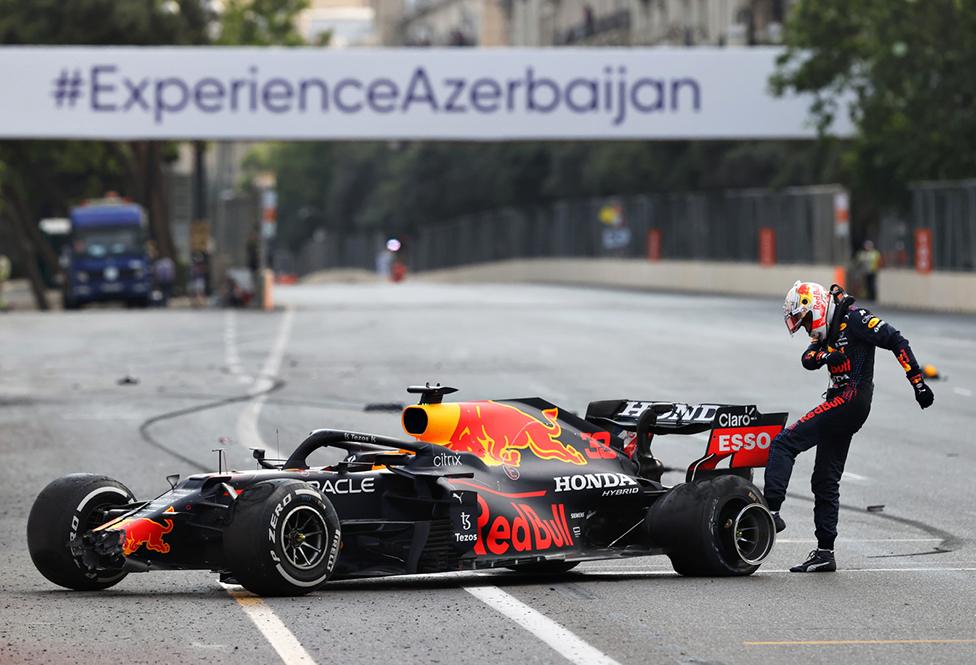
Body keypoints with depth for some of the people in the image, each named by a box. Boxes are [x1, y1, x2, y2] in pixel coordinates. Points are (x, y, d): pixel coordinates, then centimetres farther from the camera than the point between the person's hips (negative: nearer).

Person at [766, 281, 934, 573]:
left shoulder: (852, 318, -6)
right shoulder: (828, 331, 21)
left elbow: (896, 341, -12)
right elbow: (807, 360, 7)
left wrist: (918, 383, -15)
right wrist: (822, 354, -16)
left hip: (851, 398, -10)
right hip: (841, 404, 10)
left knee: (784, 443, -17)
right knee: (825, 480, 11)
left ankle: (771, 510, -24)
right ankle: (824, 553, 14)